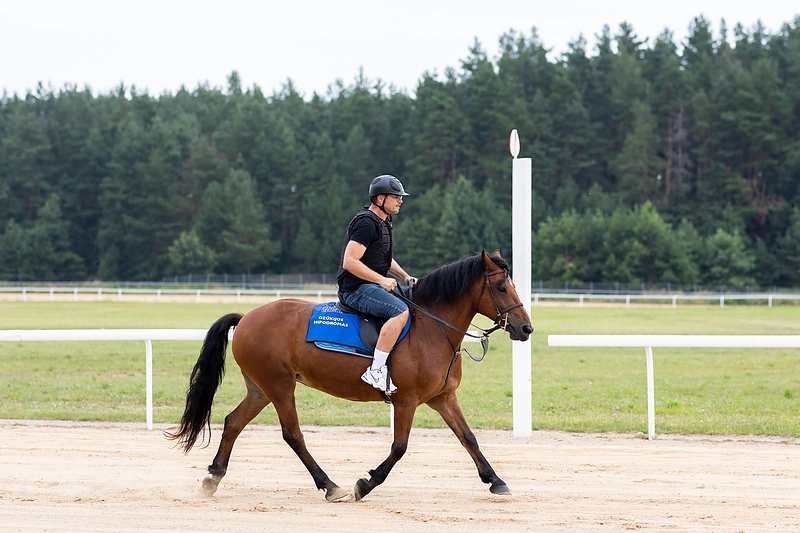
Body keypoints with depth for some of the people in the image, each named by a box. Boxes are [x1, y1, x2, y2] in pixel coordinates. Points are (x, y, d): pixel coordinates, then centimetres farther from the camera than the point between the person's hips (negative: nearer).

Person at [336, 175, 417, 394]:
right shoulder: (366, 223, -15)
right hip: (356, 289, -11)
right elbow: (349, 262, -22)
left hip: (372, 286, 11)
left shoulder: (383, 223, 17)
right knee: (401, 311, -31)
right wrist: (382, 280, -21)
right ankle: (376, 370, -33)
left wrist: (406, 277, 12)